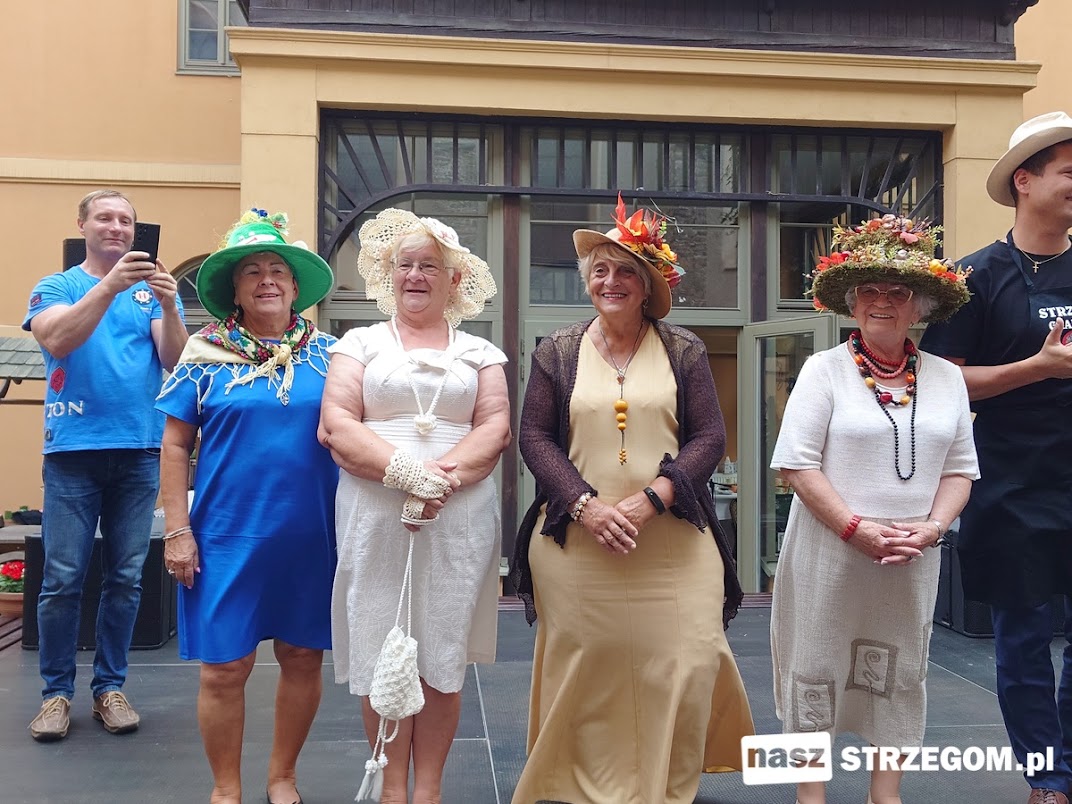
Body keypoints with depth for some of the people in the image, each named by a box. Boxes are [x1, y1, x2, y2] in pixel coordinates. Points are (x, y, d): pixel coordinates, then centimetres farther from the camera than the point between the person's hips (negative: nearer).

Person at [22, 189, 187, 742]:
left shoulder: (153, 291, 10)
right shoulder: (56, 287, 7)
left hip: (140, 451, 2)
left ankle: (109, 686, 18)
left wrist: (168, 305, -20)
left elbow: (176, 361, -2)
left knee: (127, 578, 6)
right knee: (62, 579, 0)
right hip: (73, 449, -1)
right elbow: (58, 340, -13)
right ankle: (56, 691, 14)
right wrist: (109, 285, -24)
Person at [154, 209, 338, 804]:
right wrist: (176, 529, -5)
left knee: (303, 659, 10)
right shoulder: (206, 353, 2)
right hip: (227, 536, -1)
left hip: (311, 536, 2)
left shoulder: (327, 353, 5)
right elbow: (176, 444, 2)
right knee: (225, 667, 3)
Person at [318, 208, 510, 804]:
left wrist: (445, 475, -16)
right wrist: (406, 472, -16)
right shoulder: (360, 343, 11)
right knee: (379, 656, 2)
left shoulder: (479, 352, 14)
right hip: (374, 518, 0)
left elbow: (495, 428, 2)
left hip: (460, 520, 1)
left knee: (444, 660, 4)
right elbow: (338, 425, -2)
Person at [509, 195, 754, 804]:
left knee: (684, 668, -1)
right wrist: (586, 506, -12)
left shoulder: (684, 350, 6)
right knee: (585, 670, 5)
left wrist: (650, 501, -13)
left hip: (674, 542, 0)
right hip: (576, 542, 0)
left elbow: (709, 438, 1)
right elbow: (535, 438, 3)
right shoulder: (558, 352, 7)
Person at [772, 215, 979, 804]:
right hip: (829, 553, -3)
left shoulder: (946, 378, 6)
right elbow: (797, 463, -10)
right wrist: (856, 528, -17)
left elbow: (960, 468, 7)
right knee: (815, 669, 5)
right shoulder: (824, 369, -5)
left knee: (898, 672, 13)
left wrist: (931, 527, -10)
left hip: (913, 558, 4)